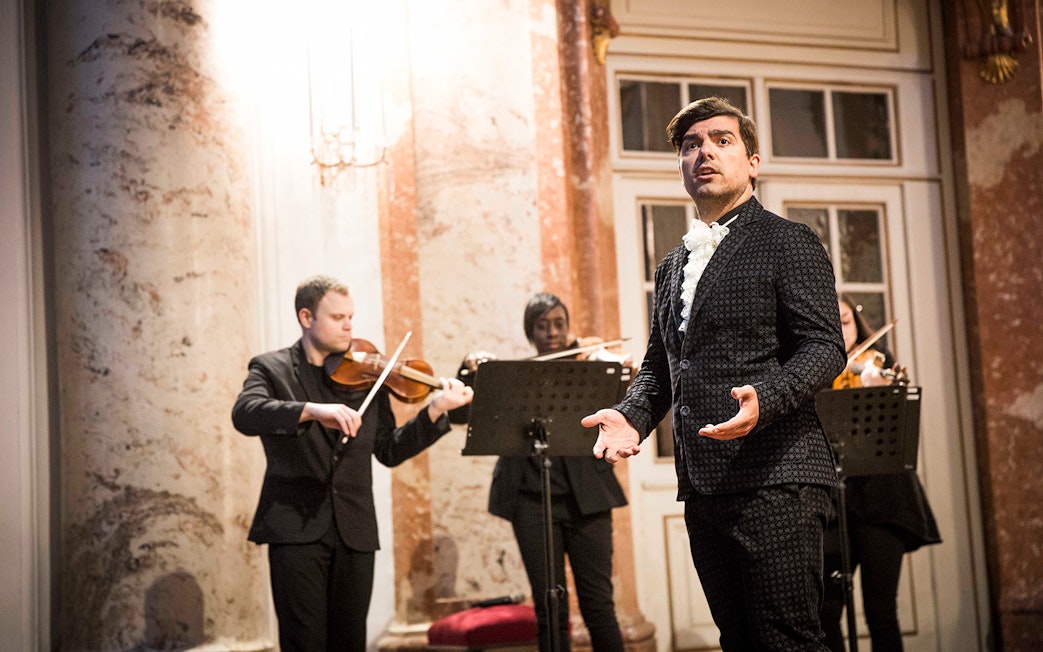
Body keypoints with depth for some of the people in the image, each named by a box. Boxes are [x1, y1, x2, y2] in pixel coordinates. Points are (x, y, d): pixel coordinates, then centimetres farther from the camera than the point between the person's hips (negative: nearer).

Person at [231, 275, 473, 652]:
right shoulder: (271, 368, 2)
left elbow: (389, 451, 9)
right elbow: (245, 413, -19)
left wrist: (435, 411, -7)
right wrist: (313, 410, -34)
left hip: (354, 531, 3)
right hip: (295, 529, -3)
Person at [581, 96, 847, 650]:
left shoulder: (788, 243, 0)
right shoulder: (673, 266, 22)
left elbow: (824, 347, -9)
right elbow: (659, 364, 26)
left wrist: (763, 399, -26)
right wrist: (631, 415, 4)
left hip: (775, 479, -7)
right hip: (702, 485, 7)